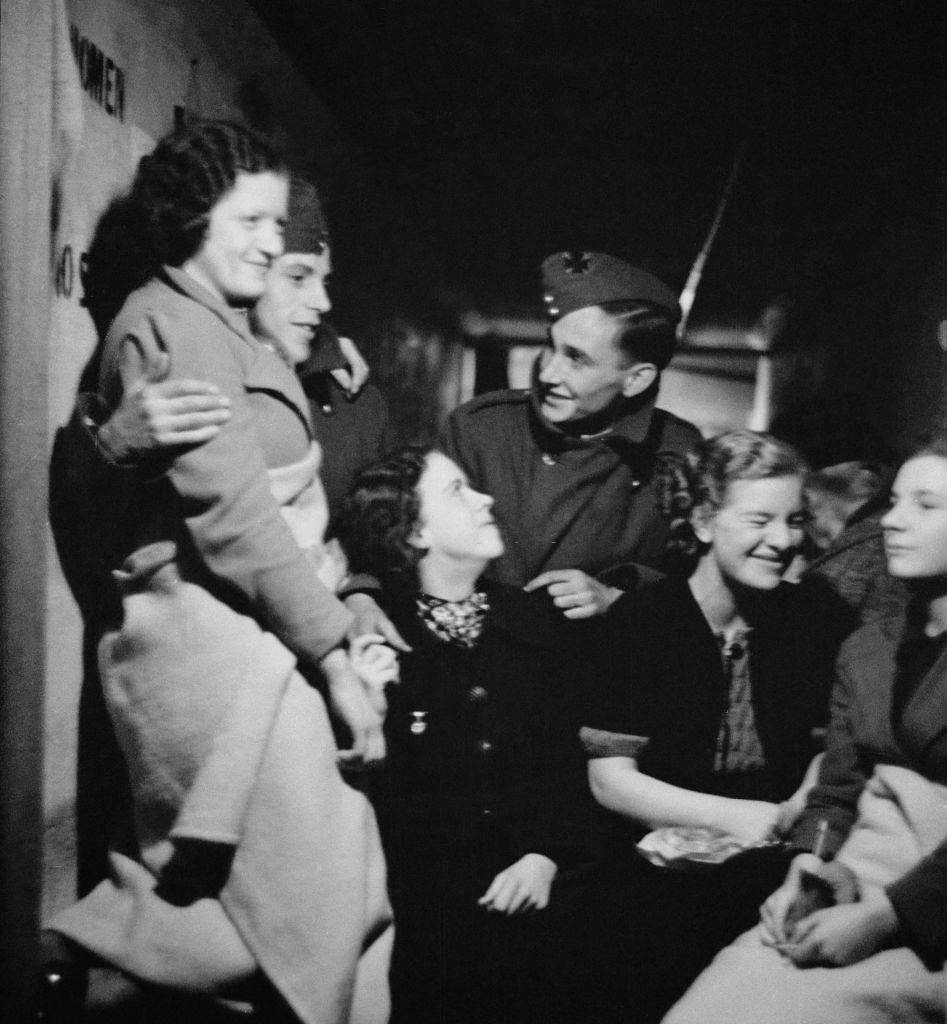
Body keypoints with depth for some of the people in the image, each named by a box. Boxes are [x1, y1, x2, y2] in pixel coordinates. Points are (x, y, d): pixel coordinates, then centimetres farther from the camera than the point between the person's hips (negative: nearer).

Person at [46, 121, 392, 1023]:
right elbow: (229, 508, -16)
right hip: (215, 635, -10)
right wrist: (333, 653, -16)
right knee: (319, 889, -5)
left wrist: (349, 605, 8)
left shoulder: (224, 330, 23)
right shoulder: (170, 323, -8)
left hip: (254, 631, 10)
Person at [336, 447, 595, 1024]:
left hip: (537, 888, 2)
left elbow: (576, 759, 6)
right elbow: (369, 790, 1)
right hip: (423, 894, -2)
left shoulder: (541, 623, 12)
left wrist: (546, 855, -7)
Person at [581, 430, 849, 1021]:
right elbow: (610, 779, -7)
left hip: (775, 868, 3)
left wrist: (796, 811, -11)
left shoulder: (811, 619, 6)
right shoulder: (641, 619, -5)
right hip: (659, 867, -3)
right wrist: (729, 816, -16)